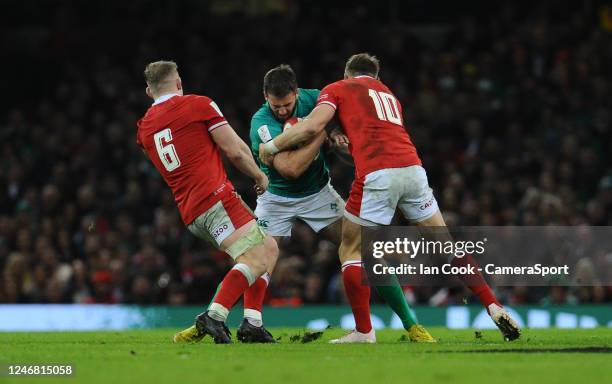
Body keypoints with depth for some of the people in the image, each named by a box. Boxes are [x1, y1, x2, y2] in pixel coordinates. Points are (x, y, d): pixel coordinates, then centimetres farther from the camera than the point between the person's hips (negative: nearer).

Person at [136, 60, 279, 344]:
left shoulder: (144, 128, 18)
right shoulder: (198, 104, 1)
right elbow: (235, 150, 1)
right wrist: (259, 175, 16)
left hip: (190, 212, 7)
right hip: (216, 198, -7)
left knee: (269, 248, 17)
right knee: (255, 260, -15)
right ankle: (213, 317, -33)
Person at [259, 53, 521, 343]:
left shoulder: (337, 89, 15)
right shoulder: (389, 95, 33)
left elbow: (312, 126, 0)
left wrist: (272, 146, 12)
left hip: (377, 177, -5)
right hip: (413, 169, 5)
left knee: (351, 252, 10)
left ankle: (364, 332, 6)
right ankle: (494, 307, 9)